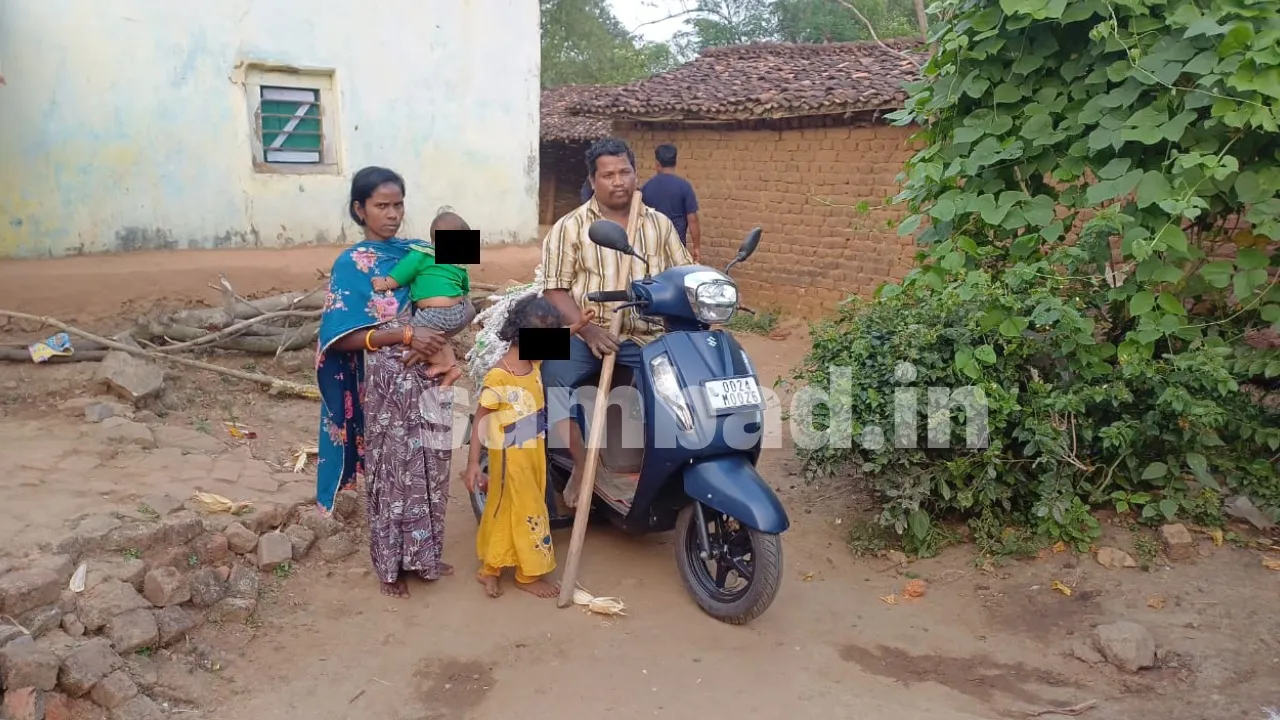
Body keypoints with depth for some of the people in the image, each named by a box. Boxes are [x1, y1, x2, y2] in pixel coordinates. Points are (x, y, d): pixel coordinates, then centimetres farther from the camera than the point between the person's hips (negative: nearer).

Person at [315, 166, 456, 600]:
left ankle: (425, 556, 31)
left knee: (430, 469, 13)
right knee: (391, 474, 6)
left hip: (428, 380, 5)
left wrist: (434, 342, -9)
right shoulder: (352, 265, -8)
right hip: (385, 385, -5)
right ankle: (391, 567, 23)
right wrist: (406, 335, -22)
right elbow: (344, 338, -14)